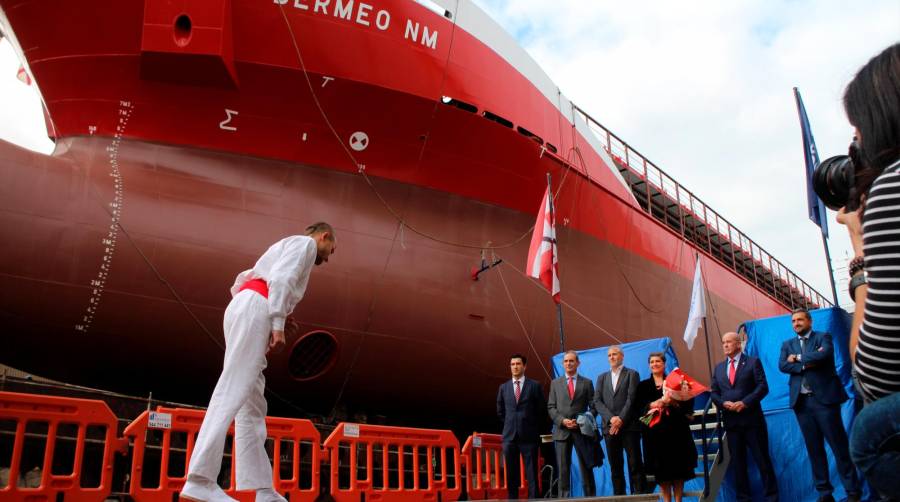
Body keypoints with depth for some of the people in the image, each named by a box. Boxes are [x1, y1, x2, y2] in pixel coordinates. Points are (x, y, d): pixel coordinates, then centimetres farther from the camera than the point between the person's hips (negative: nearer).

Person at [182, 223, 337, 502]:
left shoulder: (284, 248, 34)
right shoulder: (305, 243, 7)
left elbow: (241, 282, 29)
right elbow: (280, 279, -11)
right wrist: (278, 324, -18)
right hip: (253, 311, -10)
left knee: (252, 407, 1)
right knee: (232, 392, -20)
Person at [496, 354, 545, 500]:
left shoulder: (534, 386, -1)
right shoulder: (503, 387, 9)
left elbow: (541, 410, 4)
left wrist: (531, 426, 5)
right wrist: (511, 424, 12)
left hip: (529, 435, -3)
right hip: (510, 435, 3)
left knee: (531, 473, 0)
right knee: (511, 474, 6)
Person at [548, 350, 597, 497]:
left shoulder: (587, 383, 9)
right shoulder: (555, 383, 12)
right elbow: (551, 407, 6)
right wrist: (562, 420, -10)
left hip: (582, 430, -1)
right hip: (562, 431, 1)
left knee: (586, 468, 4)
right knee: (562, 470, 1)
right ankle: (563, 497, 5)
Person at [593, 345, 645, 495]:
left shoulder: (632, 374, 6)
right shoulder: (602, 378, 18)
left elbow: (631, 399, -5)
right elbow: (597, 402, 7)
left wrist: (621, 419, -13)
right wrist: (611, 418, -9)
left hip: (629, 426, -3)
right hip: (610, 427, 4)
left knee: (635, 465, -5)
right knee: (615, 467, 3)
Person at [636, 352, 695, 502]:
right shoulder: (643, 385, 12)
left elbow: (687, 400, 0)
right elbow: (639, 407, 2)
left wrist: (672, 402, -17)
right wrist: (652, 405, -16)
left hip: (675, 428, 0)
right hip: (654, 431, 0)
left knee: (678, 466, 0)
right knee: (661, 469, -1)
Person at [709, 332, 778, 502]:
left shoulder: (753, 362, 1)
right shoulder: (719, 368, 13)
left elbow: (763, 387, -8)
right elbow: (713, 393, 10)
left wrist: (744, 403, -17)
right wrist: (724, 403, -10)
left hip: (752, 418, -4)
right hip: (731, 421, 4)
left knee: (762, 459, 2)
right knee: (737, 462, 8)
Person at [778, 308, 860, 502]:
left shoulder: (823, 337, 4)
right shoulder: (787, 344, 15)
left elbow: (824, 355, -17)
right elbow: (782, 365, -1)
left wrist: (798, 359, -7)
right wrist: (807, 364, -13)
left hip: (824, 397, -4)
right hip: (801, 401, 4)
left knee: (838, 444, -1)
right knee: (814, 448, 7)